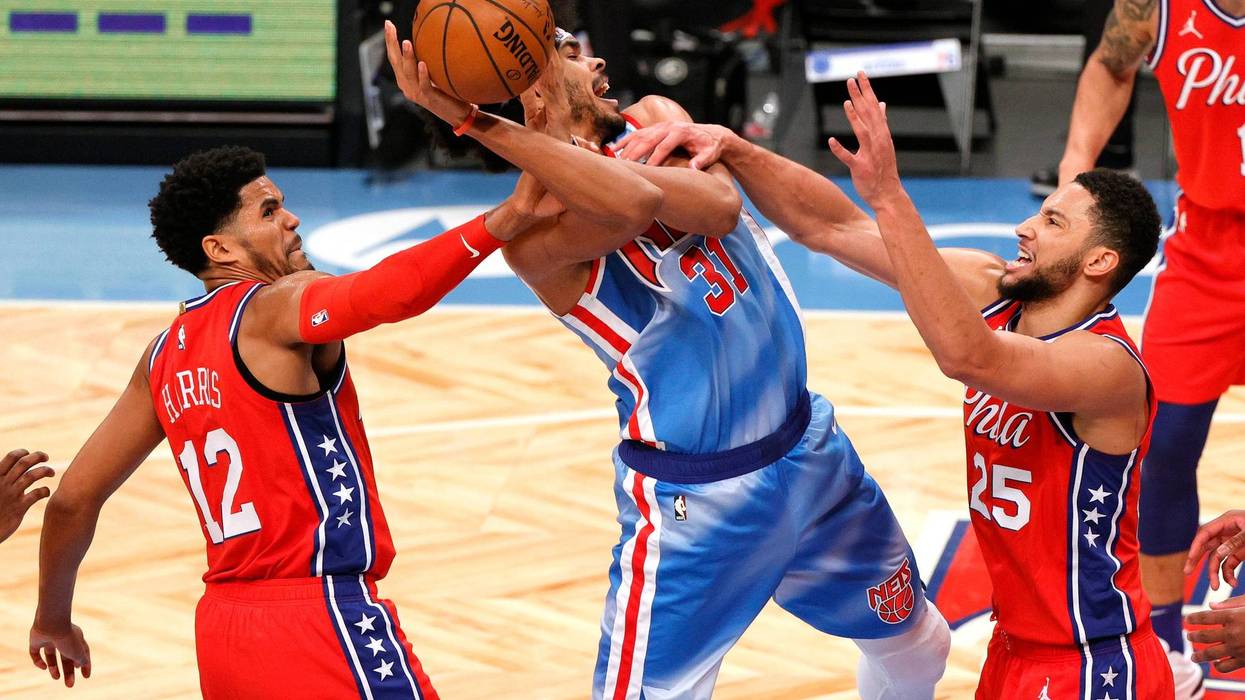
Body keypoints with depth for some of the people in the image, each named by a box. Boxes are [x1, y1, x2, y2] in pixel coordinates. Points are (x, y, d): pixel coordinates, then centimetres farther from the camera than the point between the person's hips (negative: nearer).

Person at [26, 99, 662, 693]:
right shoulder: (276, 307, -8)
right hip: (322, 619, -9)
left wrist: (54, 619, 33)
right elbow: (393, 291, -30)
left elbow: (73, 499, 19)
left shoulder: (164, 356, 15)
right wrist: (507, 219, -36)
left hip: (223, 627, 9)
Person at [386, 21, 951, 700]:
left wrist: (584, 160, -25)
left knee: (915, 645, 21)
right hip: (695, 502, -7)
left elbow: (720, 206, -17)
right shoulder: (536, 231, -16)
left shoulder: (652, 119, 2)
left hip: (810, 447, 7)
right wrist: (471, 121, -44)